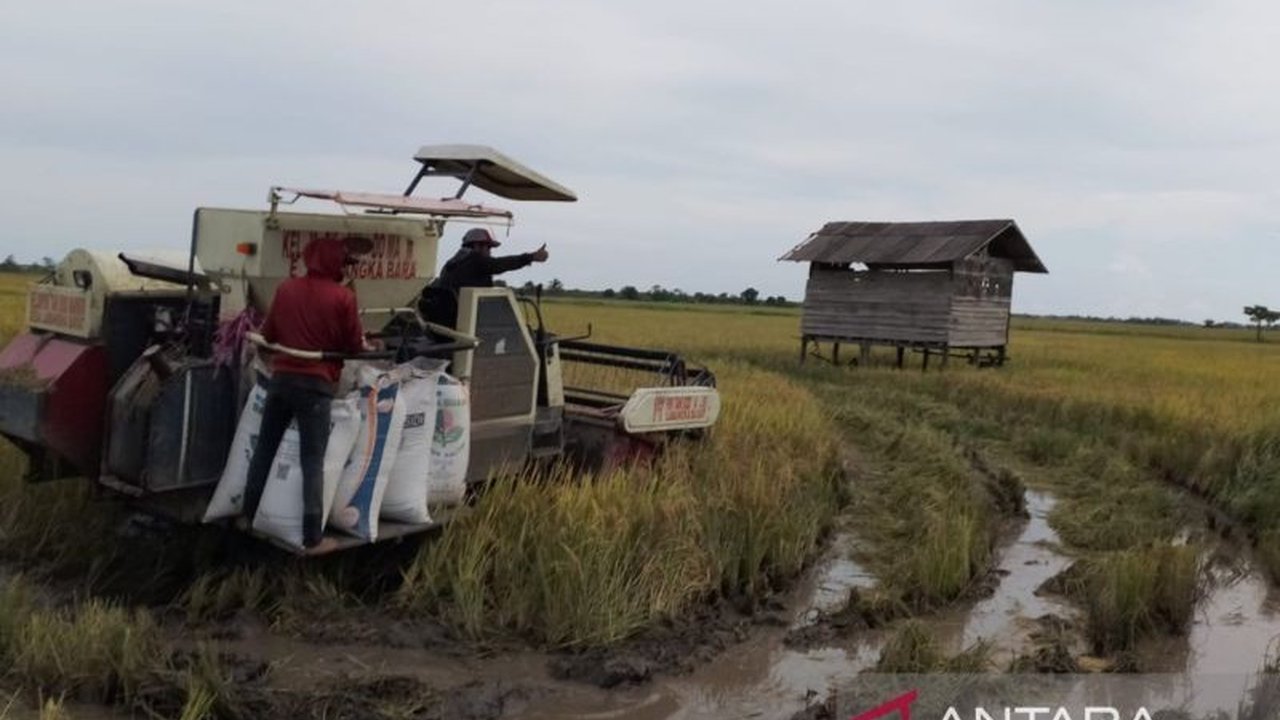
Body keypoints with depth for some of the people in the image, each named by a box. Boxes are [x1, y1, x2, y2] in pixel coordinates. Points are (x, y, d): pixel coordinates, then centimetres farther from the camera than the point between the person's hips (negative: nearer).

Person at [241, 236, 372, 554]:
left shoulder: (286, 288, 5)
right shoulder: (343, 296, -9)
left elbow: (268, 333, 13)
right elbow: (354, 345, -3)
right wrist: (367, 347, 19)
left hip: (281, 378, 4)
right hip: (316, 385, -4)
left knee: (264, 448, 19)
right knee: (313, 461, -1)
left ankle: (249, 516, 31)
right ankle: (312, 538, 0)